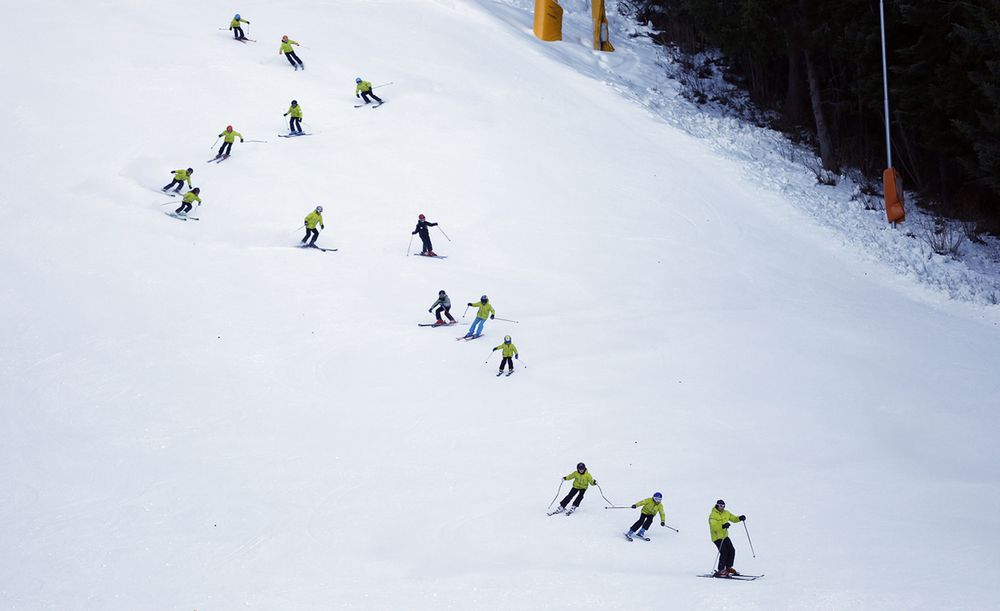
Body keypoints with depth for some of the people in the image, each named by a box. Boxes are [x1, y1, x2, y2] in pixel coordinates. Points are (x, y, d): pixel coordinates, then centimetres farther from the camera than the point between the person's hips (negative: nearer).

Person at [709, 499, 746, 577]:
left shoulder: (725, 513, 8)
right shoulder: (713, 515, -16)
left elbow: (733, 518, 16)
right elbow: (713, 526, -29)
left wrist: (740, 518, -6)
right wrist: (722, 526, -45)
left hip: (725, 536, 8)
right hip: (717, 537, -8)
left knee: (732, 551, 5)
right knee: (724, 552, -18)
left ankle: (728, 568, 22)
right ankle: (720, 571, -11)